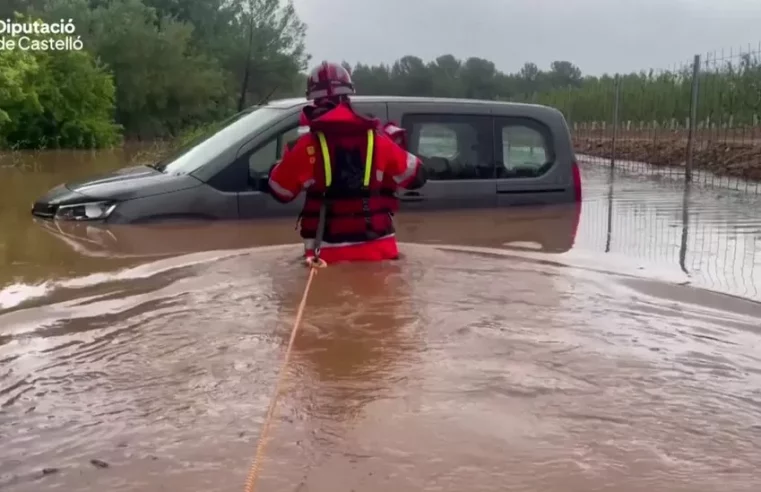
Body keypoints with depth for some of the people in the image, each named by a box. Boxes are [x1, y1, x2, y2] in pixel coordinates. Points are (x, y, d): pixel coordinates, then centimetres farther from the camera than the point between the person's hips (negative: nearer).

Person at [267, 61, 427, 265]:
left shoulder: (307, 146, -9)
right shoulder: (377, 140, -2)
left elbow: (280, 191, 3)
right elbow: (415, 176, 7)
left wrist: (289, 159, 20)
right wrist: (395, 139, 22)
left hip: (329, 252, -2)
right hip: (377, 248, 2)